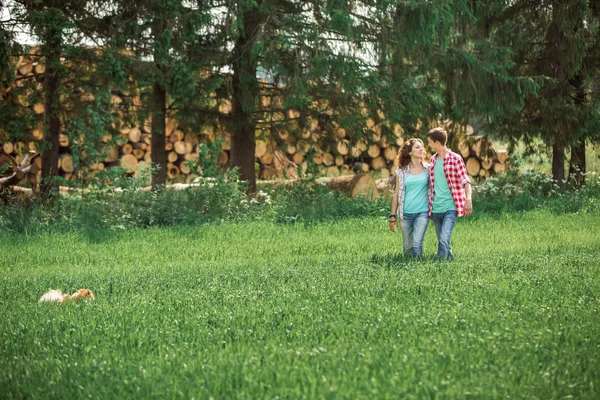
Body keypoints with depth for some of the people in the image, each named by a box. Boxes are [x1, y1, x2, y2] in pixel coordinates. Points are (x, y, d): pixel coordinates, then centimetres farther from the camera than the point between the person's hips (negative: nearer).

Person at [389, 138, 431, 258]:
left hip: (422, 212, -1)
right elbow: (397, 194, 9)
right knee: (407, 246, 7)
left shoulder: (428, 169, 5)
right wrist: (392, 216, 6)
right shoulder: (401, 171, 5)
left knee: (417, 244, -15)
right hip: (406, 214, 1)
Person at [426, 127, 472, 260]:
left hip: (450, 208, -7)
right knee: (442, 241, 10)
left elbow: (465, 180, -11)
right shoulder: (433, 160, 14)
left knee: (444, 240, -19)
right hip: (435, 208, 7)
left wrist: (468, 199, -27)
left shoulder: (455, 159, -5)